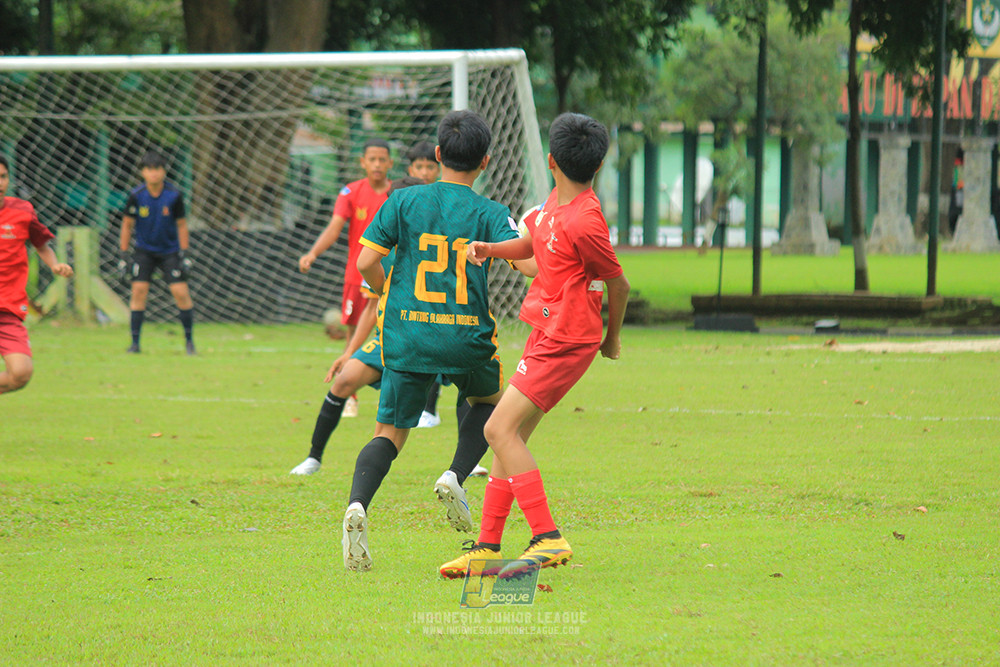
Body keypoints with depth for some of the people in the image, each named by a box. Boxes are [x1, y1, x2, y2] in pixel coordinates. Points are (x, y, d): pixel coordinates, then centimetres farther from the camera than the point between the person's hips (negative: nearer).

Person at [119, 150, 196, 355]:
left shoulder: (174, 195, -13)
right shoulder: (136, 195, -12)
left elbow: (182, 225, -3)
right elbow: (127, 224, -2)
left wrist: (184, 255, -6)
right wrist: (124, 255, -3)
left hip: (170, 251, -1)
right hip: (144, 251, 1)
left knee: (181, 292, -8)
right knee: (138, 290, -10)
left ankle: (189, 339, 9)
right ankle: (135, 342, -2)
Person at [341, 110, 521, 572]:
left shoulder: (404, 202, 2)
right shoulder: (490, 213, -1)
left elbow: (366, 262, -3)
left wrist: (387, 293, 17)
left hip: (407, 338, 1)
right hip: (468, 338, -1)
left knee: (390, 432, 5)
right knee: (487, 399, 30)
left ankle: (357, 503, -23)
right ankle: (455, 475, 6)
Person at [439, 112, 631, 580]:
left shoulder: (582, 223, -21)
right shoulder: (556, 203, 7)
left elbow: (618, 283, -11)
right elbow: (529, 243, 25)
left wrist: (612, 338, 6)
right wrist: (488, 248, 4)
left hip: (565, 343, -10)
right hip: (547, 335, 10)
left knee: (501, 429, -16)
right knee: (509, 436, 10)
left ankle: (548, 539, -19)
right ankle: (487, 547, 14)